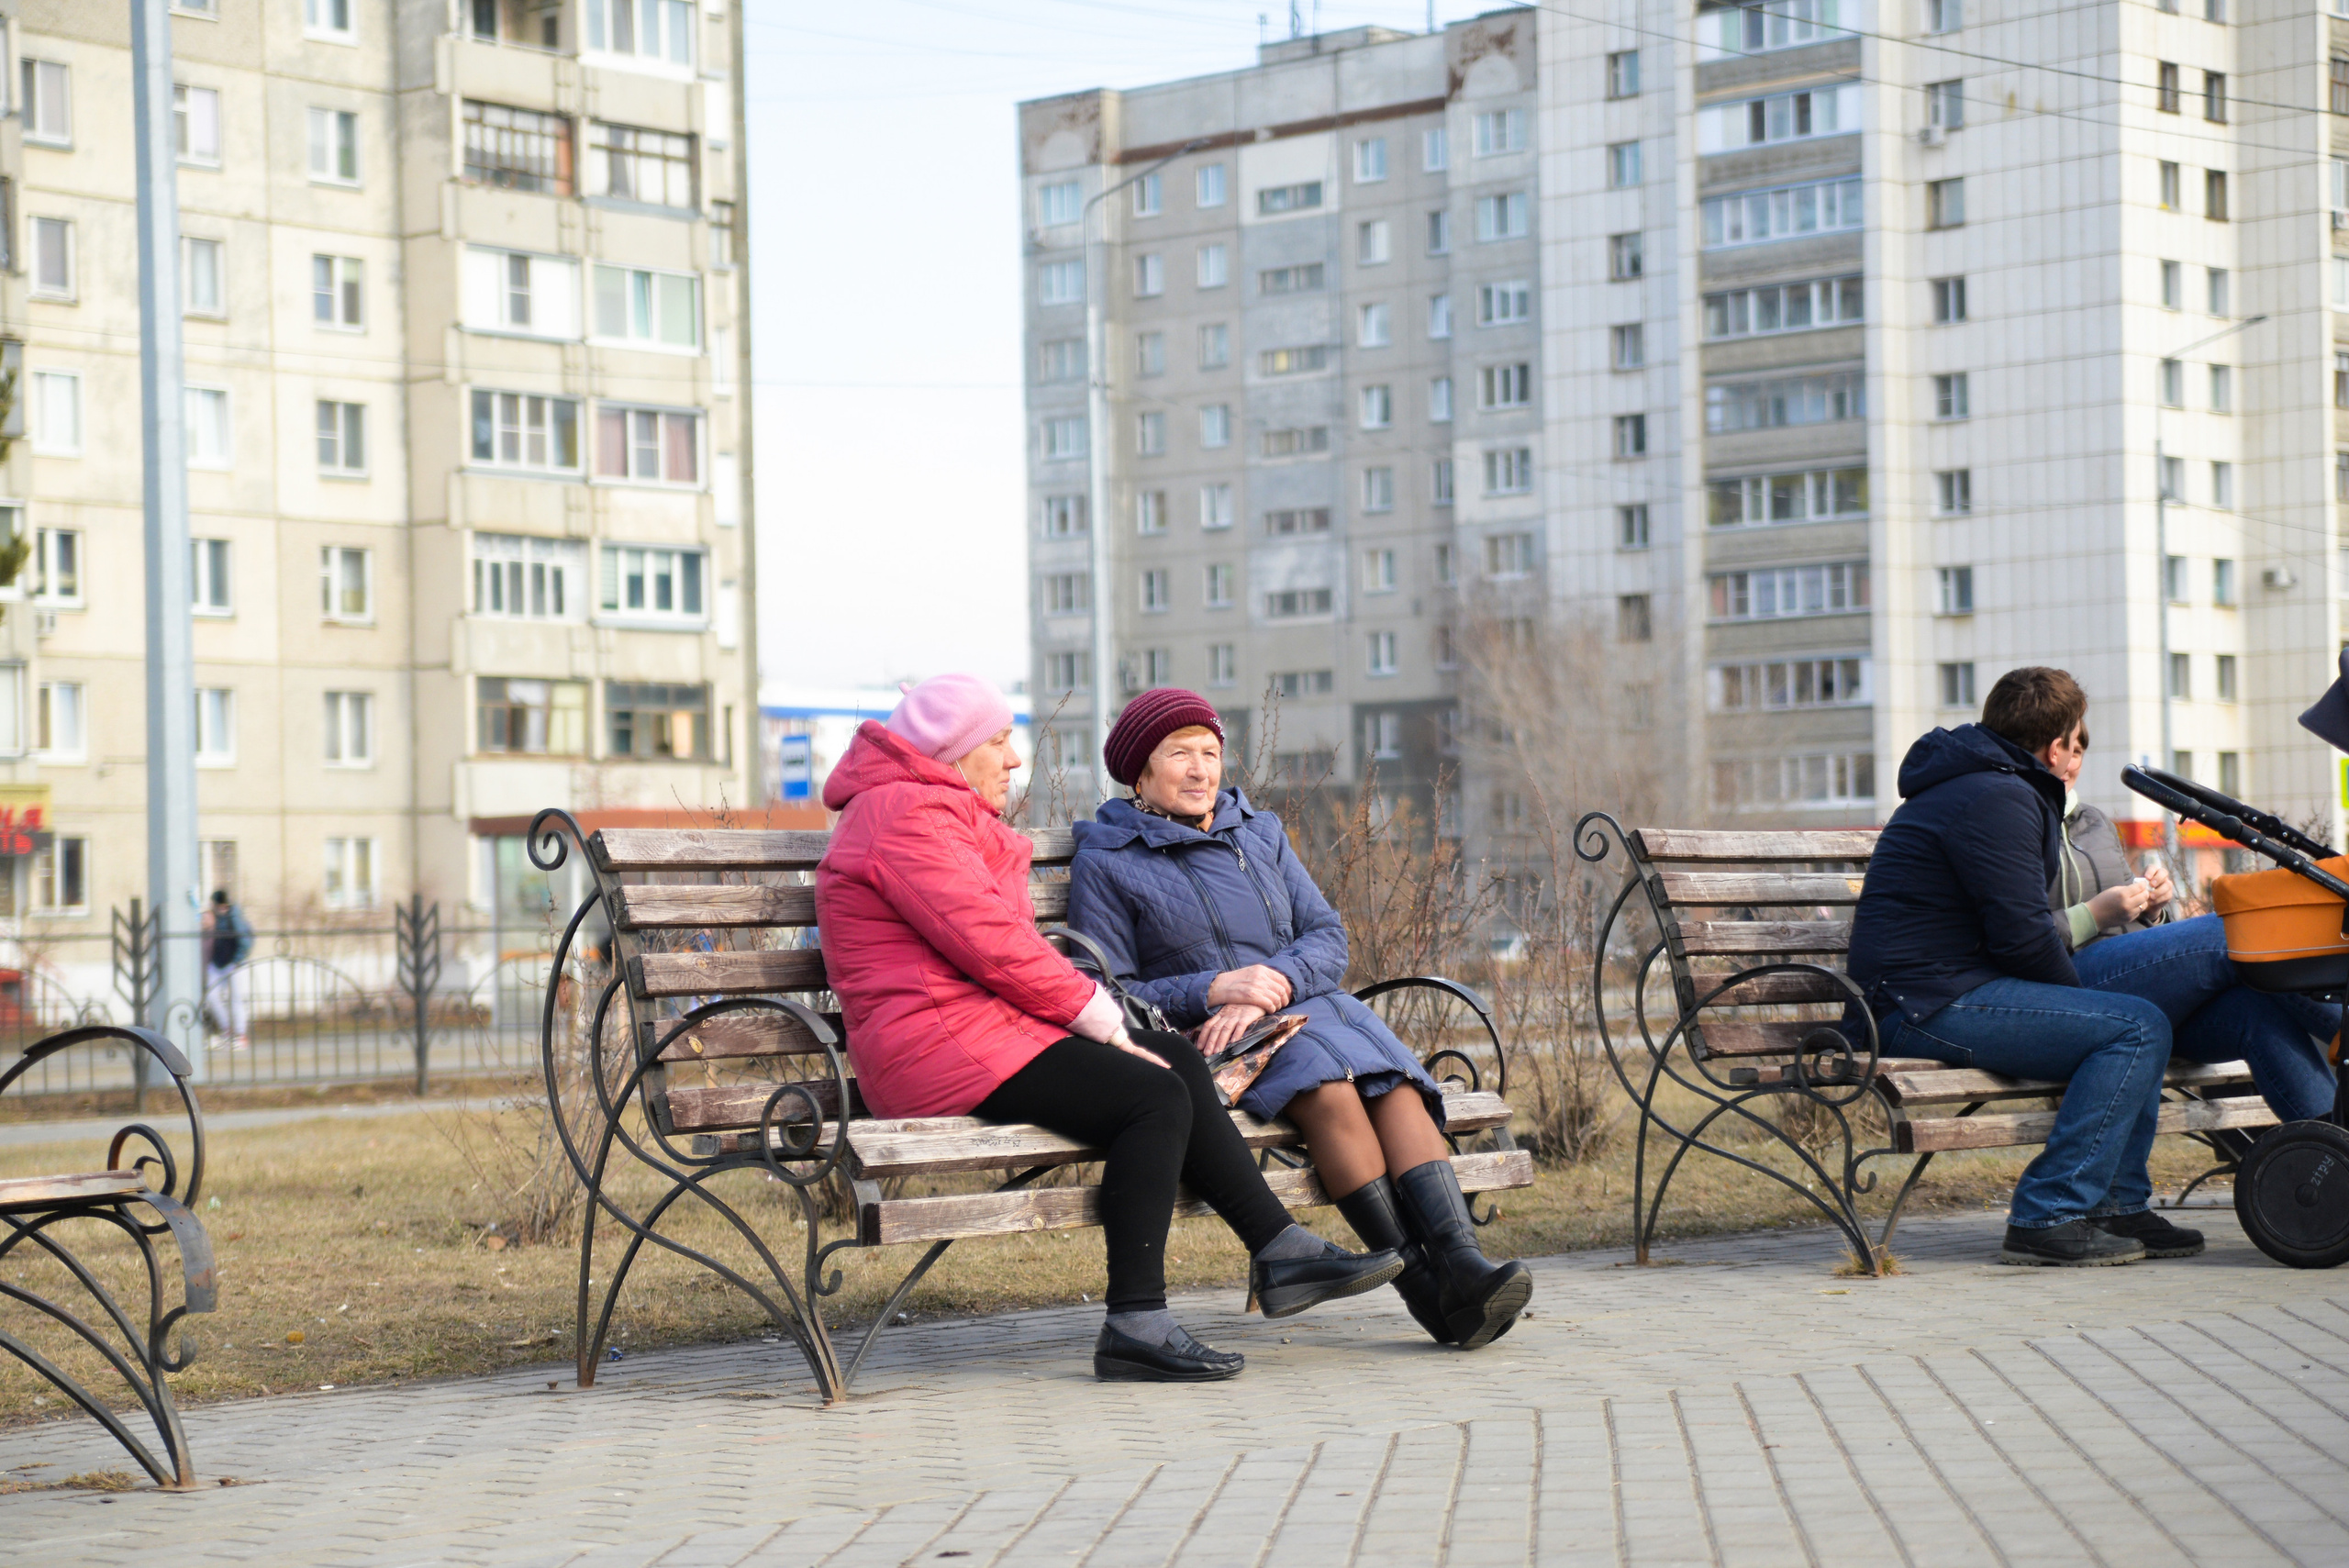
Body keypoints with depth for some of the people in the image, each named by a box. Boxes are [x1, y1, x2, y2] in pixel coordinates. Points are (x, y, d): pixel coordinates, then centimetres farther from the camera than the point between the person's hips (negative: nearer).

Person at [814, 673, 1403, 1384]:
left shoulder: (938, 814, 24)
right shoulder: (906, 817, -13)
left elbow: (1005, 945, 23)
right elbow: (994, 945, -20)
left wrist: (1099, 1017, 7)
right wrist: (1104, 1020, -11)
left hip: (982, 1025, 11)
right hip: (938, 1045, -11)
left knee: (1176, 1061, 8)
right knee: (1156, 1098, -20)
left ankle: (1281, 1252, 6)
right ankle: (1136, 1325, -24)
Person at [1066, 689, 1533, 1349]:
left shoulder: (1260, 833, 21)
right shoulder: (1106, 863, 6)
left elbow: (1327, 938, 10)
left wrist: (1272, 982, -13)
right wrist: (1212, 991, -15)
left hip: (1310, 1005, 5)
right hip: (1201, 1039, -5)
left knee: (1395, 1083, -29)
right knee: (1329, 1084, -35)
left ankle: (1462, 1265, -45)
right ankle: (1420, 1286, -38)